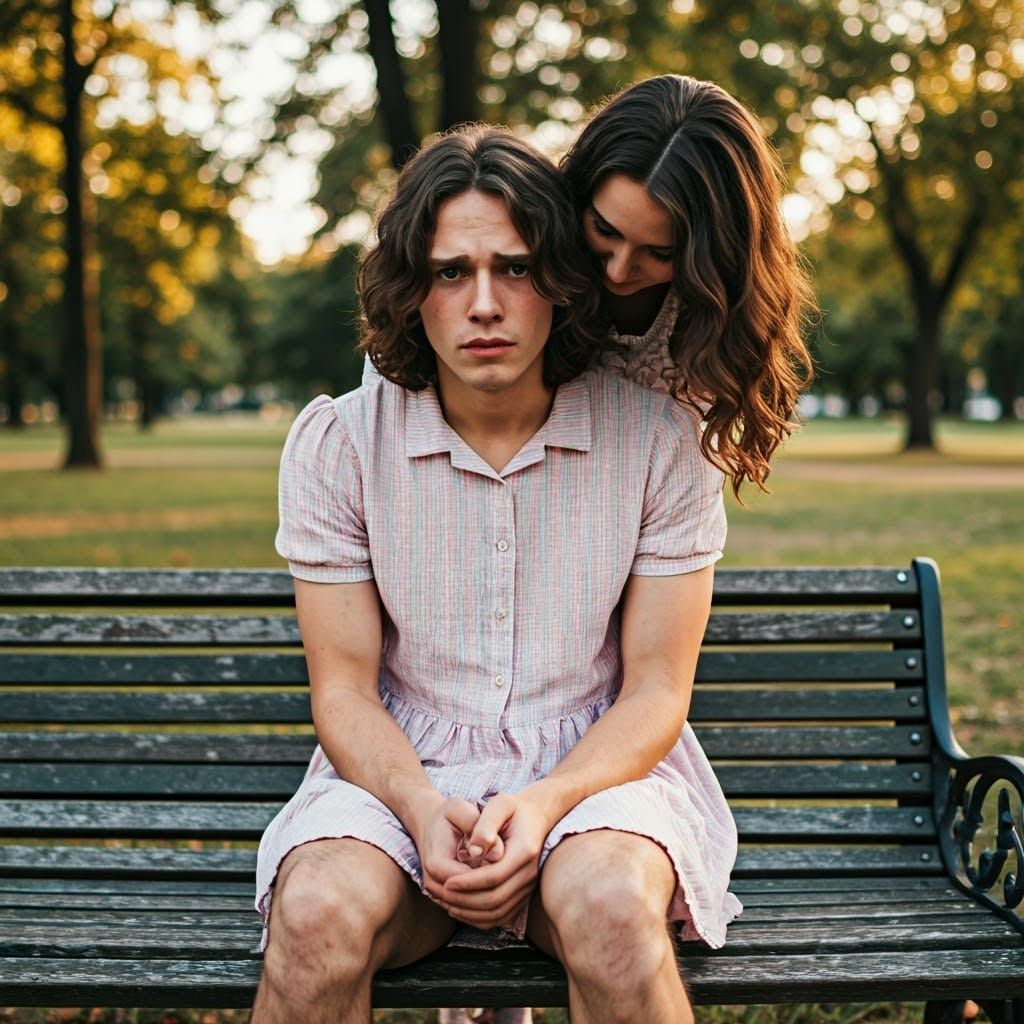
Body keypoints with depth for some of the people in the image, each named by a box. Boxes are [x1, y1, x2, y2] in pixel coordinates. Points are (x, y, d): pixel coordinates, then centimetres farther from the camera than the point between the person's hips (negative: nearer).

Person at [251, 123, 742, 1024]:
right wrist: (423, 811, -22)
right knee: (318, 915, -30)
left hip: (596, 770, 0)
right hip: (402, 772, 1)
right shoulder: (336, 442, -3)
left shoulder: (660, 436, -6)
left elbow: (656, 691, -4)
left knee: (611, 905, -34)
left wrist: (548, 803, -22)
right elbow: (344, 689, -2)